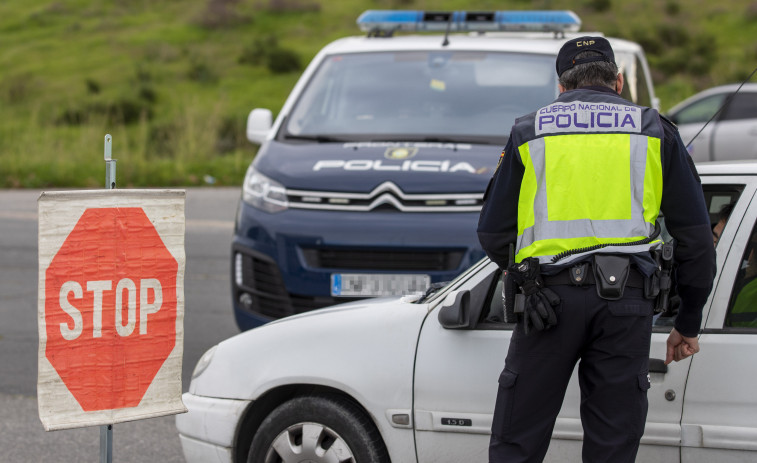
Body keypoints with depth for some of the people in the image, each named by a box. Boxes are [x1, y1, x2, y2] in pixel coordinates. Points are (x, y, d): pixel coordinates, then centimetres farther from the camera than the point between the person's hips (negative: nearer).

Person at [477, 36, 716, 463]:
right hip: (625, 300, 1)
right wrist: (689, 324, 16)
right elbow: (695, 235, 11)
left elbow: (492, 234, 11)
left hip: (549, 299, 0)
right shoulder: (655, 132, 13)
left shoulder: (529, 132, 13)